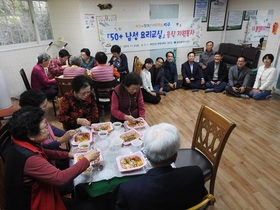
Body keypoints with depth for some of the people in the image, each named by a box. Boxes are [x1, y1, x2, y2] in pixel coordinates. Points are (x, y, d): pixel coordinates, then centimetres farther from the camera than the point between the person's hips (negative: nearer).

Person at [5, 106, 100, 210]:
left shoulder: (20, 145, -8)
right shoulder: (29, 159, -36)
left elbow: (42, 153, 10)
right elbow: (60, 178, -36)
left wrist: (69, 154, 3)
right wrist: (87, 159, -24)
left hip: (32, 195, 8)